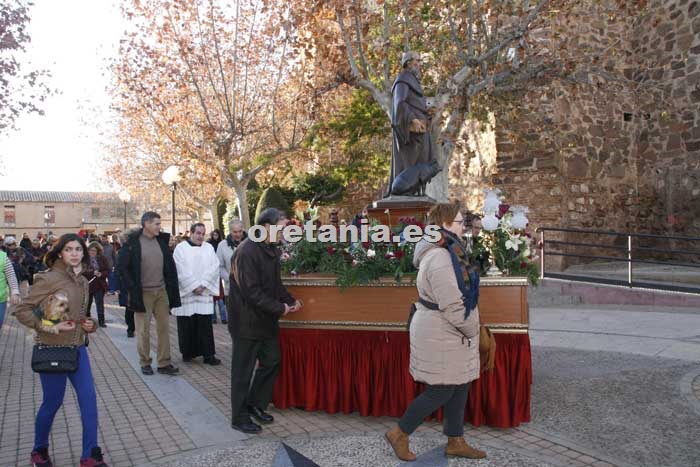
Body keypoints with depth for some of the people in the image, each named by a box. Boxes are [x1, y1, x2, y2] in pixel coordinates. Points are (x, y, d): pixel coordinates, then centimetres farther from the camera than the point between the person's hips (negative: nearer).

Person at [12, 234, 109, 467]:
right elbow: (22, 310, -13)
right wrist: (49, 327, -21)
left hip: (78, 349, 6)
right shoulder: (49, 278, -14)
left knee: (89, 399, 3)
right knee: (52, 403, 9)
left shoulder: (83, 281, 6)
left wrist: (91, 324, -1)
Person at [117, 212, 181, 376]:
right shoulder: (132, 243, -7)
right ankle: (145, 363, 19)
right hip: (143, 293, -4)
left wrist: (172, 290, 4)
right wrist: (133, 290, -10)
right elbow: (123, 268, -6)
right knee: (143, 330, 5)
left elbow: (170, 267, 11)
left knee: (164, 327, 5)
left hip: (162, 291, 4)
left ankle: (164, 363, 13)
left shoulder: (162, 241, 8)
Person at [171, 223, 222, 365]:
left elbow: (214, 267, 0)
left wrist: (203, 285, -10)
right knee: (187, 325, 4)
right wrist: (194, 287, -12)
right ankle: (187, 352, 18)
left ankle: (208, 354, 2)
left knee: (205, 324, -1)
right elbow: (181, 271, -8)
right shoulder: (181, 248, 0)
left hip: (204, 293, 2)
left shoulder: (209, 248, 9)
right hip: (186, 293, -2)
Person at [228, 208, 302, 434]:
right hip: (247, 321, -9)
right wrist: (279, 308, -19)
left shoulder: (271, 250, 7)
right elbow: (251, 291, -25)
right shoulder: (247, 251, -22)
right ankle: (239, 418, 20)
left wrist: (290, 300, 2)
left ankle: (255, 404, 34)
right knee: (243, 370, 4)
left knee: (271, 361, 17)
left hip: (266, 320, 9)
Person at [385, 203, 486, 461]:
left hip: (448, 334, 10)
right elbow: (452, 307, -26)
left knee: (459, 387, 16)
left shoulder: (444, 252, 9)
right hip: (440, 336, -10)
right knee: (440, 391, 1)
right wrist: (472, 331, -10)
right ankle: (399, 434, 18)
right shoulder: (439, 259, -25)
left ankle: (455, 442, 29)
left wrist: (470, 330, 13)